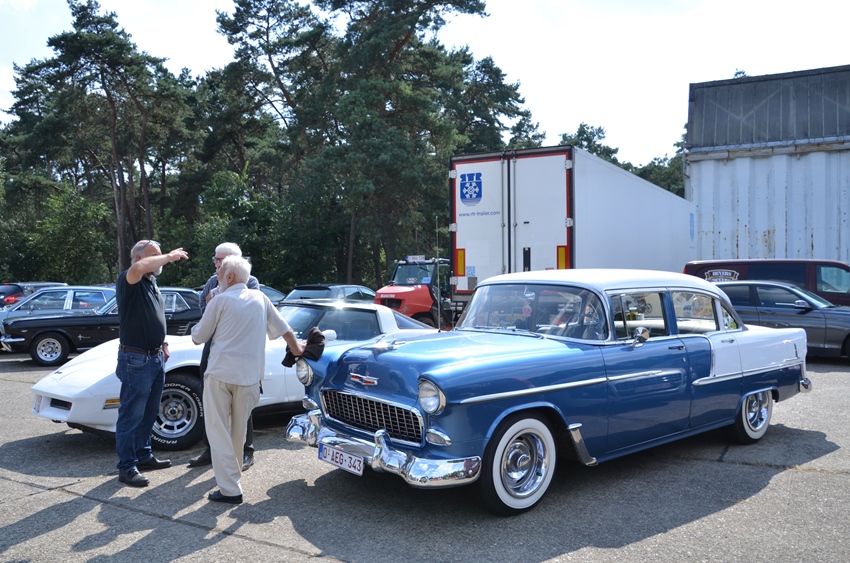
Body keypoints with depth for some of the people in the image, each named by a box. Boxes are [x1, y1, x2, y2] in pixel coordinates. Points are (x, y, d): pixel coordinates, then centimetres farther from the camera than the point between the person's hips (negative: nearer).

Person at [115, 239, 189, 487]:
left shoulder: (152, 284, 15)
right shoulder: (128, 281, -13)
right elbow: (137, 268, -38)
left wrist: (162, 343, 21)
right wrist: (169, 257, -27)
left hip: (156, 358, 9)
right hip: (136, 359, -9)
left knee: (149, 412, 18)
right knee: (132, 415, -3)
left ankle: (144, 456, 30)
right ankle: (127, 467, 3)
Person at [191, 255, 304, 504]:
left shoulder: (220, 300, -3)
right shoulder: (260, 298, 9)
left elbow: (198, 338, 5)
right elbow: (284, 328, 17)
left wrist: (198, 326, 25)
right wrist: (297, 349, 31)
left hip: (219, 372, -4)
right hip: (249, 375, 4)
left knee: (219, 430, 0)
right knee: (239, 430, 17)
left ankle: (230, 489, -5)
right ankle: (233, 474, 27)